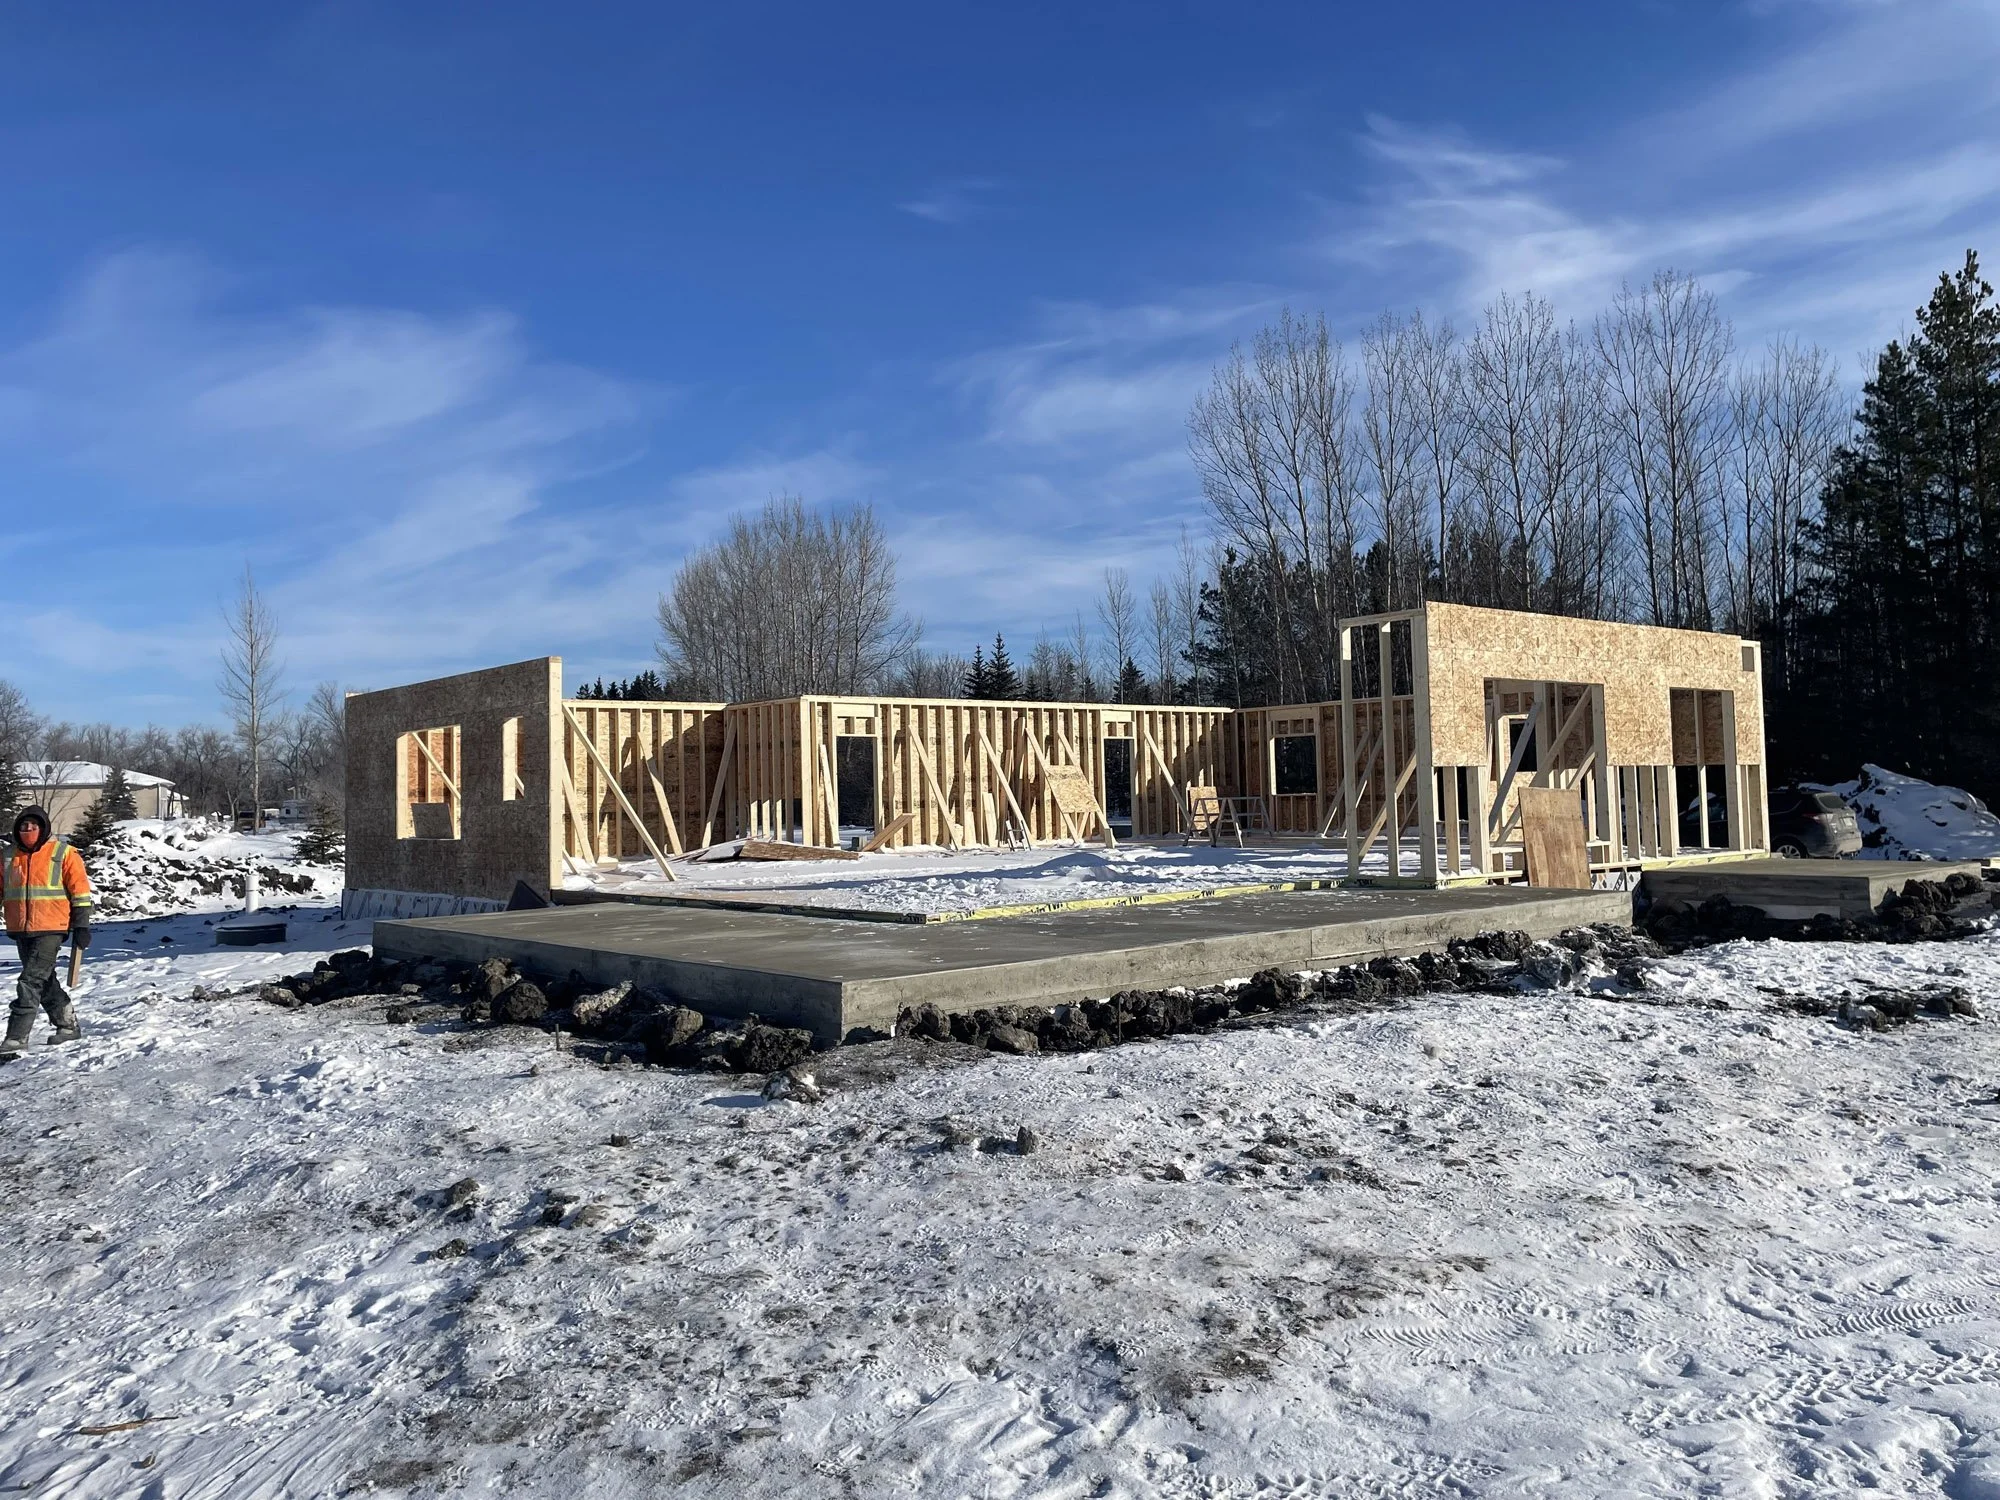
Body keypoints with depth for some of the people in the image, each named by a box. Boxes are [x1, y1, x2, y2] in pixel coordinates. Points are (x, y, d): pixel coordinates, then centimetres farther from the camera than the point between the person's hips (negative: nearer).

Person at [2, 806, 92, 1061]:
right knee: (45, 981, 16)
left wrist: (81, 926, -7)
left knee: (31, 982, -13)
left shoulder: (63, 854, -5)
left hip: (51, 928, -6)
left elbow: (80, 891, -4)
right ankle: (67, 1024, 31)